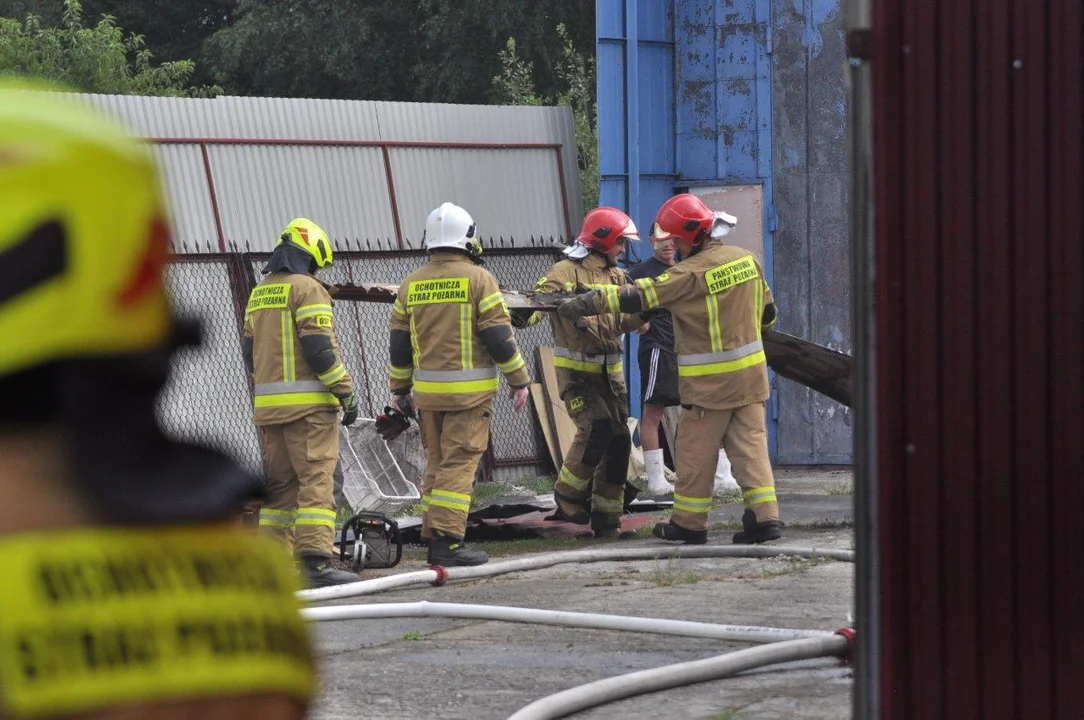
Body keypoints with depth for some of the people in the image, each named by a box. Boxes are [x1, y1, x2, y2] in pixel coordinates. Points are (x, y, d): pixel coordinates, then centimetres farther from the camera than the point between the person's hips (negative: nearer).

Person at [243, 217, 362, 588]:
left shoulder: (258, 294, 17)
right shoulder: (307, 289, -8)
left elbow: (250, 351, 20)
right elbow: (319, 348, -15)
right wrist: (346, 391, -11)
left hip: (269, 403, 8)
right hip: (308, 402, -8)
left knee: (281, 483, 12)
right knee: (316, 480, -9)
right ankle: (315, 560, -16)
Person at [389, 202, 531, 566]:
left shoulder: (410, 285, 8)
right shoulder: (478, 279, -7)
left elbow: (399, 344, 12)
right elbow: (499, 336, -8)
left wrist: (400, 389, 21)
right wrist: (519, 380, 1)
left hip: (427, 389, 5)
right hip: (469, 389, -5)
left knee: (436, 463, 14)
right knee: (459, 464, -6)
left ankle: (433, 537, 14)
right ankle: (447, 540, -11)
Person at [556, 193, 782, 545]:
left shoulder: (691, 272, -18)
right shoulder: (746, 259, 4)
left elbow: (638, 298, -18)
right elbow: (767, 312, 15)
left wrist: (583, 305, -14)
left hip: (710, 382, -7)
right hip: (750, 372, 7)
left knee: (697, 451, 4)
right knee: (750, 442, 7)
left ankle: (690, 522, 12)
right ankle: (764, 516, 0)